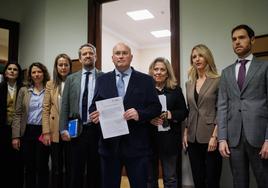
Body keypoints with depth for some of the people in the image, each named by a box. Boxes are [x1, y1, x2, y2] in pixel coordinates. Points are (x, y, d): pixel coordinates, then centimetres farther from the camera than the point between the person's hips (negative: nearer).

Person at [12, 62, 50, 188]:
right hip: (27, 132, 2)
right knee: (29, 167, 10)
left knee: (42, 166, 3)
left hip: (44, 132, -2)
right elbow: (18, 114, 5)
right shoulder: (24, 91, 8)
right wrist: (15, 136, -2)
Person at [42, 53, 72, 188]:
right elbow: (45, 109, 2)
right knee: (56, 167, 11)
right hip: (55, 131, 1)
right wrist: (46, 131, -5)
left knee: (70, 166, 9)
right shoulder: (50, 84, 5)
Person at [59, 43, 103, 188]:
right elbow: (65, 105, 7)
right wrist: (64, 129, -1)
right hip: (76, 130, 2)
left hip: (97, 129, -1)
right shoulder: (71, 79, 11)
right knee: (76, 171, 9)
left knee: (95, 171, 8)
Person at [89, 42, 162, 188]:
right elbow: (94, 105, 10)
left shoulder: (145, 80, 4)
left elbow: (156, 107, 0)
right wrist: (94, 114, -13)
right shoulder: (102, 80, 10)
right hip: (109, 143, 2)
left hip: (136, 145, -1)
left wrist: (139, 114, -18)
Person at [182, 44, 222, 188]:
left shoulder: (217, 81, -5)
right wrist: (185, 133, 8)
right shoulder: (189, 83, 11)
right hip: (193, 138, 5)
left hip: (210, 137, -5)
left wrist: (215, 136, -15)